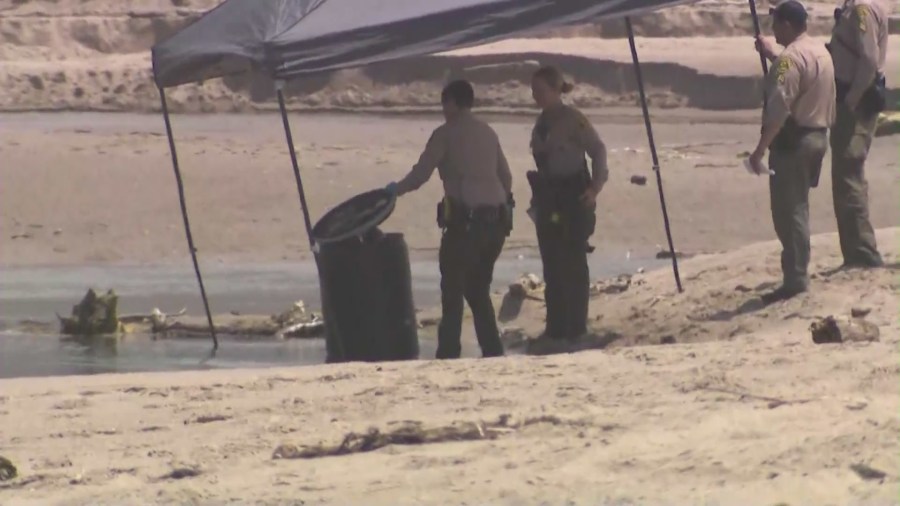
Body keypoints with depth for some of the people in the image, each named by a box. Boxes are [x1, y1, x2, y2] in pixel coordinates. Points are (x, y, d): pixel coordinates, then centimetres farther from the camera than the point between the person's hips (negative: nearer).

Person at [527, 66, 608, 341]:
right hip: (548, 199, 8)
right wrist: (537, 197, 14)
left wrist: (596, 185, -22)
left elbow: (597, 150, -13)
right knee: (552, 265, 10)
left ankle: (576, 326, 0)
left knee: (572, 263, -4)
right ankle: (556, 326, 16)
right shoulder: (542, 122, 11)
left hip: (573, 197, -8)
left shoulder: (572, 119, -12)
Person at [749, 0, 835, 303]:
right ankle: (798, 275, 23)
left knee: (788, 213, -6)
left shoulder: (791, 58, -18)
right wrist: (772, 56, 35)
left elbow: (779, 108, -24)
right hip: (817, 136, 9)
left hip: (792, 140, -9)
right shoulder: (820, 52, 12)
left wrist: (760, 149, -23)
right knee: (797, 209, 17)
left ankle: (795, 281, -7)